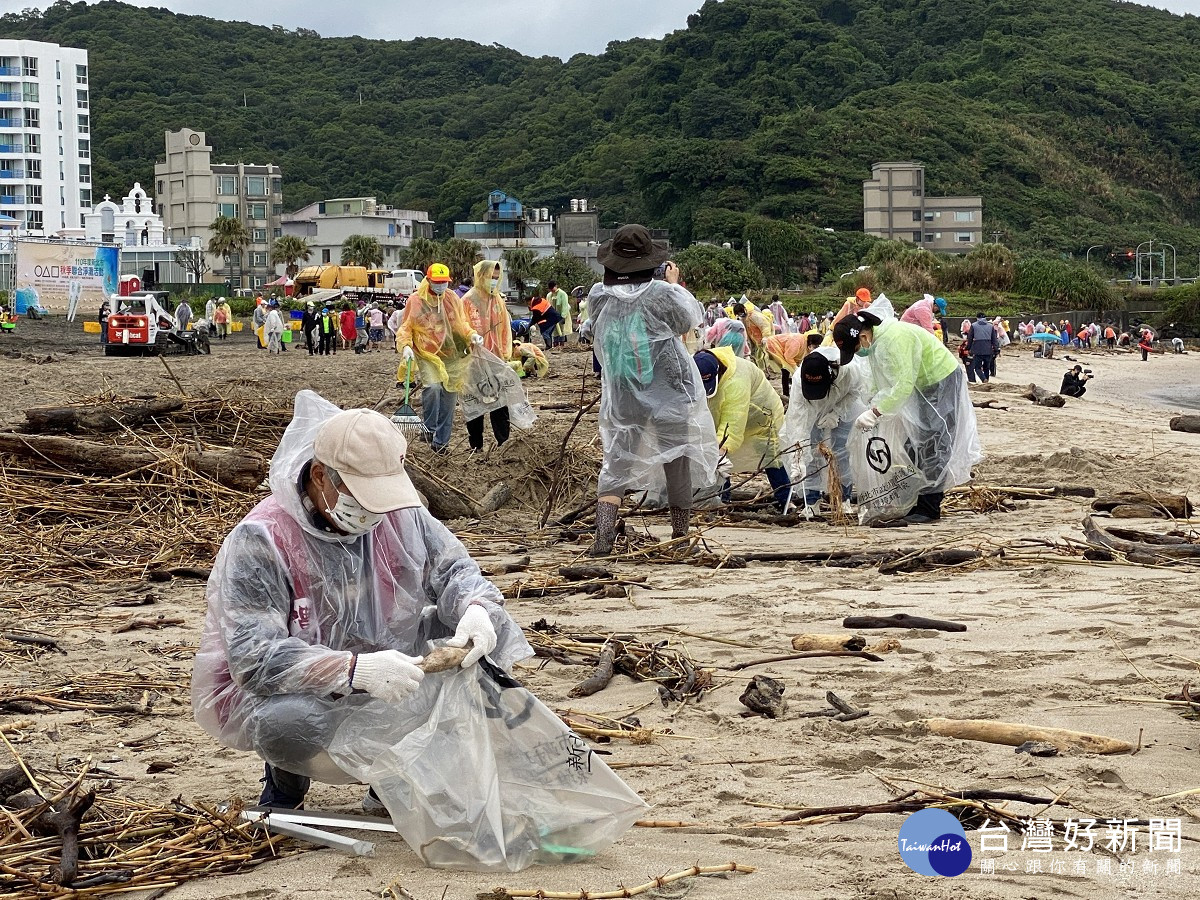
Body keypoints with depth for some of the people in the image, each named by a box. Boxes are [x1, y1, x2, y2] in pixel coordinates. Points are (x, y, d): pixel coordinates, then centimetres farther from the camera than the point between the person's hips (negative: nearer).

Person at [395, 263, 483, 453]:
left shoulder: (453, 299, 6)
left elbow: (462, 323, 16)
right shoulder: (415, 300, -4)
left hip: (452, 356, 4)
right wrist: (406, 346, -16)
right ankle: (429, 427, -8)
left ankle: (441, 441, 17)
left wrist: (472, 335, -2)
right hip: (427, 354, -4)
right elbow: (405, 328, 1)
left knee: (449, 398, 6)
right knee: (433, 387, -28)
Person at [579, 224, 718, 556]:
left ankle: (603, 536, -11)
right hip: (668, 393, -2)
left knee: (616, 460, 7)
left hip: (621, 399, 2)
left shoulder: (598, 296, -7)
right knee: (677, 459, 12)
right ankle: (681, 534, 22)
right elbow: (693, 317, 1)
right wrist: (676, 283, 15)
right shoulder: (662, 294, -16)